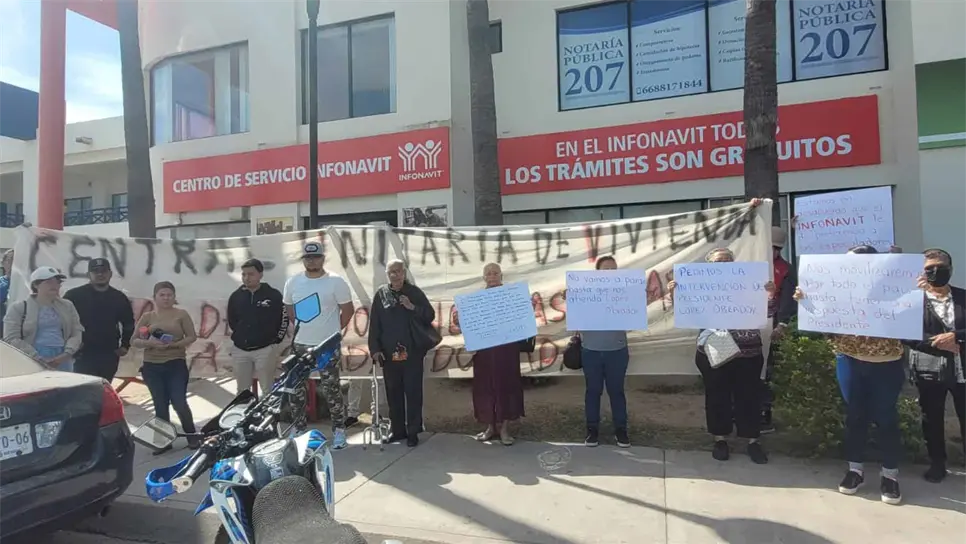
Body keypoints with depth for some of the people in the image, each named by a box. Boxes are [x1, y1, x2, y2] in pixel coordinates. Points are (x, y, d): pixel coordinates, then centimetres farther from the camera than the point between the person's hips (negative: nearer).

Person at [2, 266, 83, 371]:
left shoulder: (67, 306, 14)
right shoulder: (18, 308, 5)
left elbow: (77, 332, 9)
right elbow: (11, 339, -3)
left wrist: (66, 354, -9)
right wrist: (38, 359, -13)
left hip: (62, 362, 3)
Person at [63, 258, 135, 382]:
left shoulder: (120, 298, 9)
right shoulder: (74, 295, -3)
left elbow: (129, 323, 20)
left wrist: (125, 345, 12)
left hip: (109, 355, 4)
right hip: (83, 354, -4)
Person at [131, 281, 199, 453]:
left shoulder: (181, 314, 2)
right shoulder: (147, 316, 7)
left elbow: (192, 337, -3)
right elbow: (133, 341, 4)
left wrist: (173, 344, -17)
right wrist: (149, 343, -15)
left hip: (176, 365, -2)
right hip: (152, 367, 2)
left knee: (179, 403, -5)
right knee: (160, 406, 8)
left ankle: (192, 437, 13)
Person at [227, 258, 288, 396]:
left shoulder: (273, 295, -7)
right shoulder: (236, 296, 3)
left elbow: (284, 319, 0)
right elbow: (231, 320, 17)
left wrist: (276, 340, 0)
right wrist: (241, 336, 13)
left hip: (265, 349, -4)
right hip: (239, 350, 4)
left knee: (268, 390, 1)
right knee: (242, 391, 14)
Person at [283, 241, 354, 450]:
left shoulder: (335, 282, -9)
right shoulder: (293, 282, 3)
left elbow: (347, 309, -3)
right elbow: (289, 309, 16)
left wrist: (334, 330, 3)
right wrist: (304, 328, 14)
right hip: (300, 345, 5)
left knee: (331, 390, 1)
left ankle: (339, 430, 13)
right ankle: (298, 429, 27)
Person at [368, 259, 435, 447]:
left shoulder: (414, 292, 2)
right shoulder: (380, 294, 5)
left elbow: (430, 315, 1)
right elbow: (374, 323, 4)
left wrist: (413, 307, -14)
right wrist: (375, 349, -3)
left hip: (413, 351, -2)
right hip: (389, 352, 2)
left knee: (413, 392, 1)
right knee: (393, 393, 9)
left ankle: (413, 432, 9)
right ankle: (397, 429, 21)